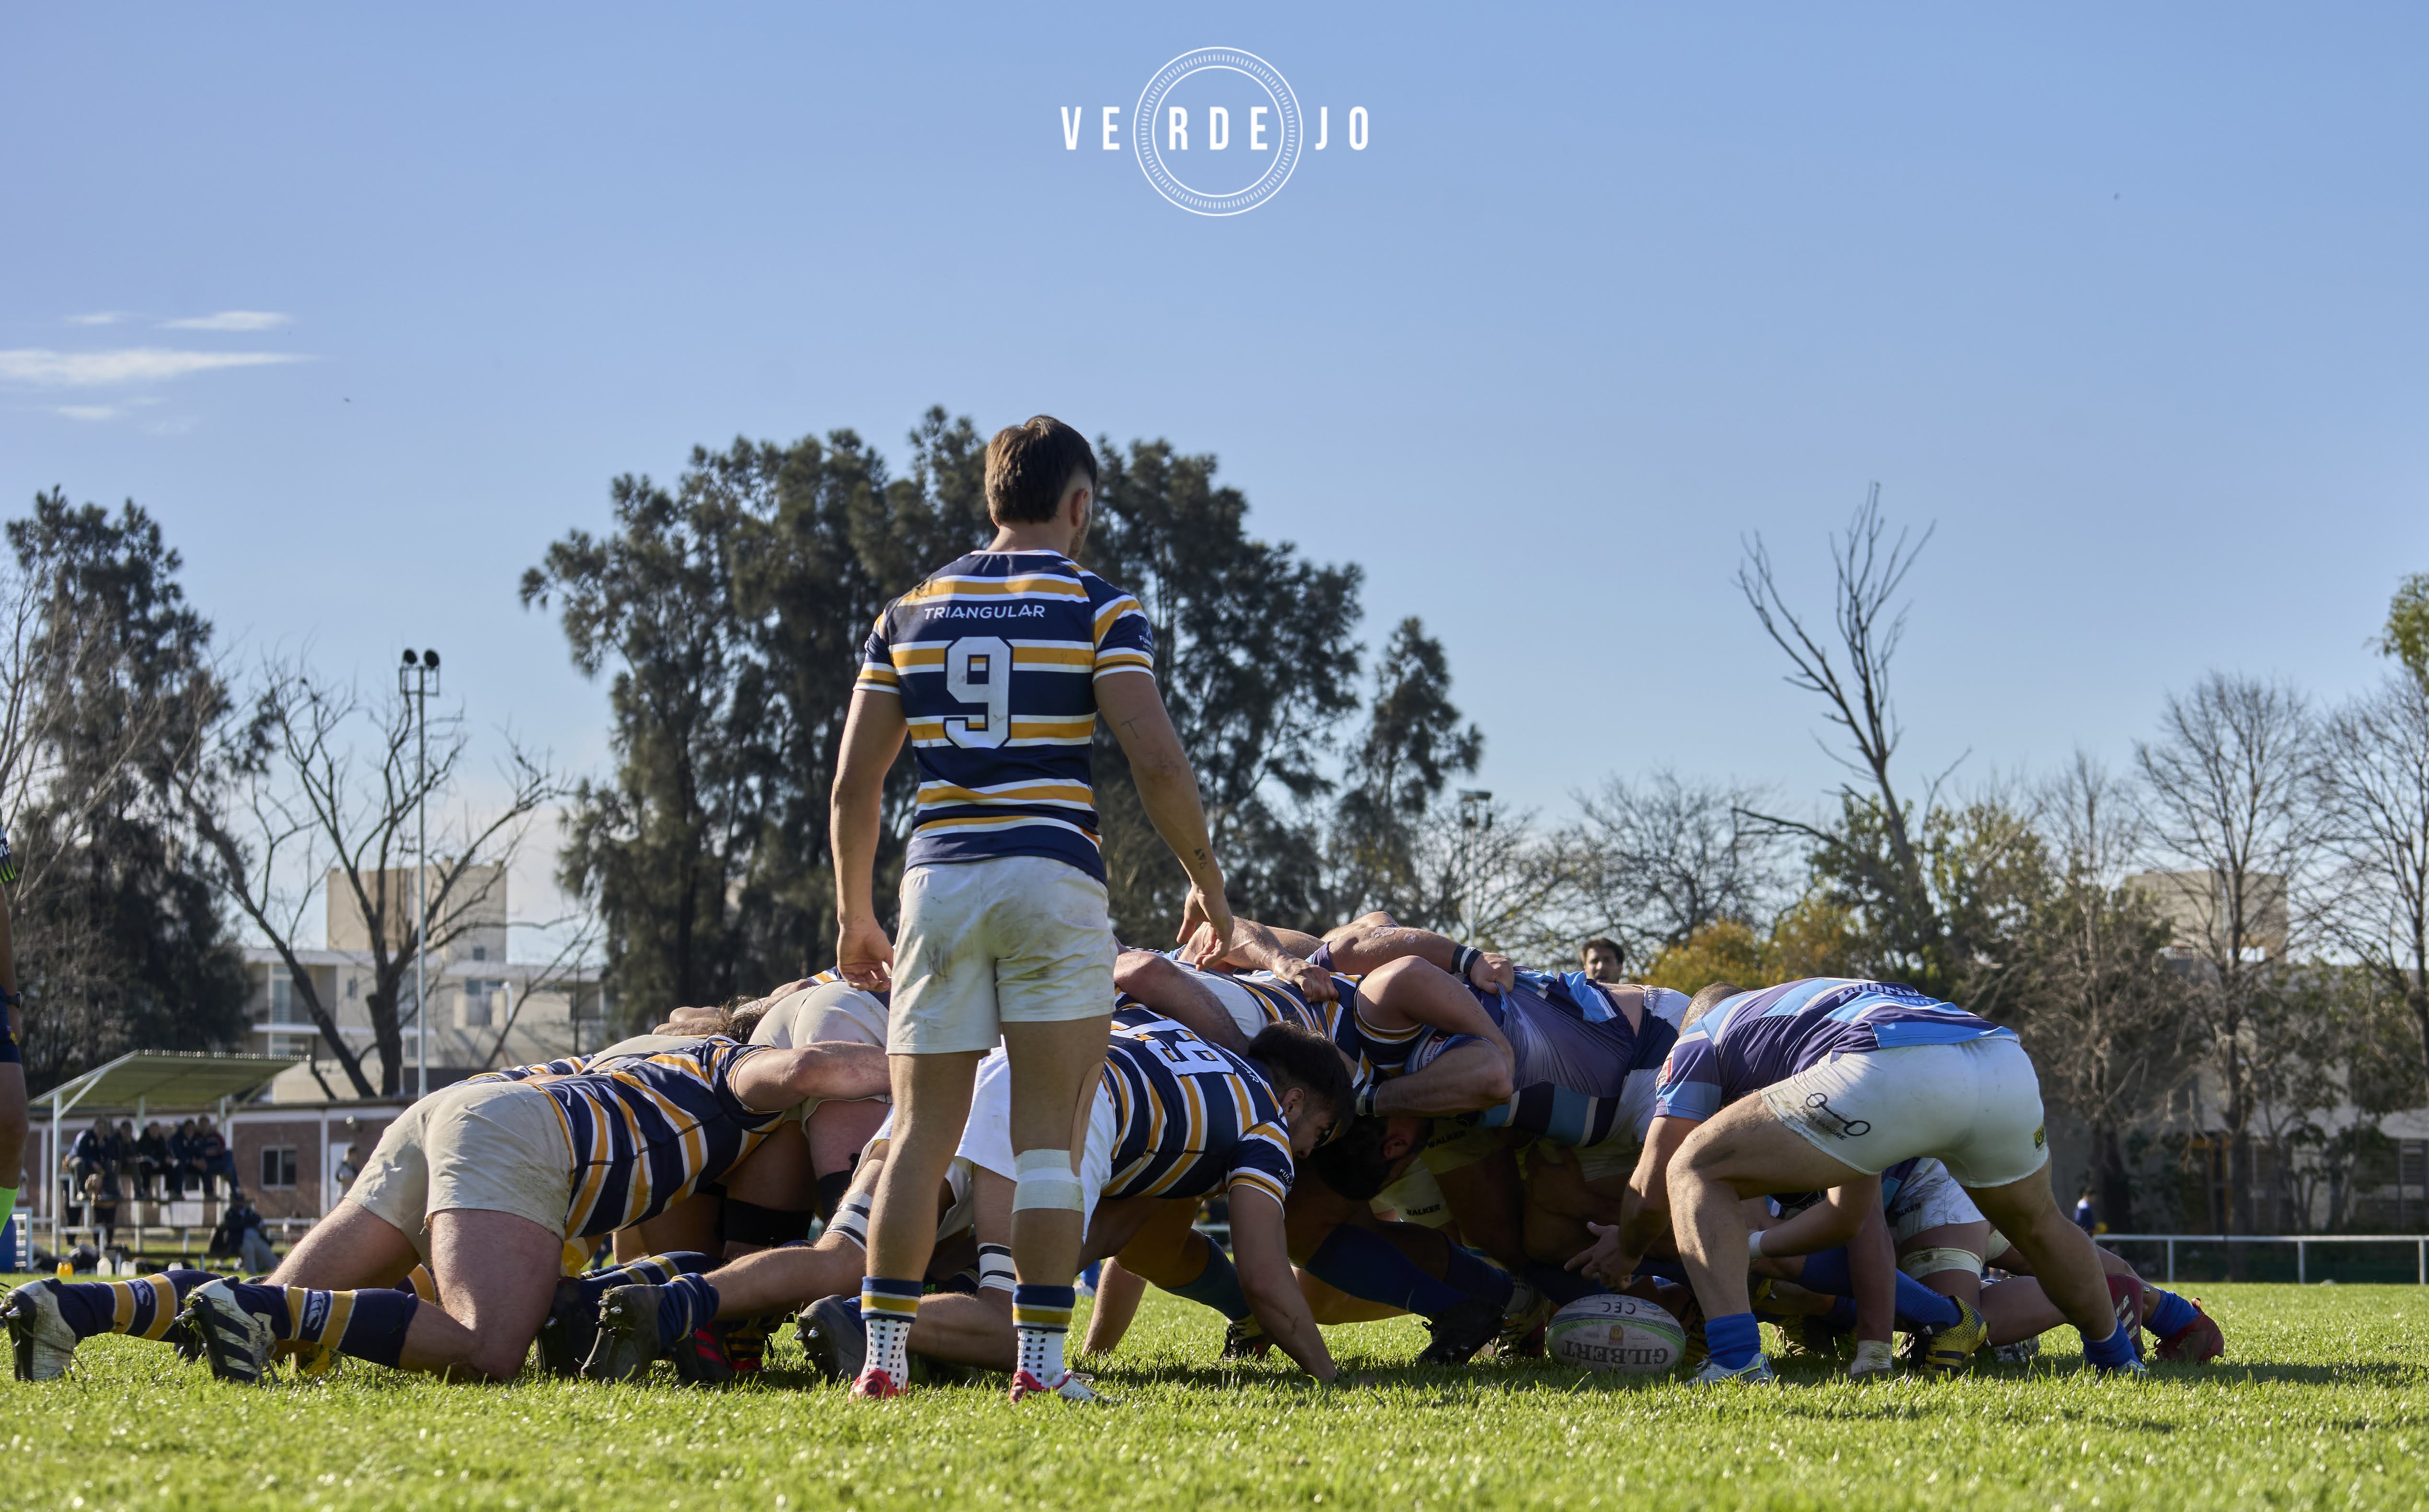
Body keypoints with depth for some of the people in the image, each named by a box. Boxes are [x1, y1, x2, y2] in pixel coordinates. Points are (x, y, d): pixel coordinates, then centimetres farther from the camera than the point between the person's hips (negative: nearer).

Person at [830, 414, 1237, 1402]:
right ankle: (1041, 1362, -2)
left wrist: (854, 915, 18)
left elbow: (854, 782, 10)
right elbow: (1157, 762, -9)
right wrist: (1206, 877, 4)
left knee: (920, 1135, 7)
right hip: (1053, 876, -3)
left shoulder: (910, 611, 11)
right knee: (1049, 1139, 1)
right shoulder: (1099, 608, 0)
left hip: (939, 876, 3)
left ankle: (883, 1355, 3)